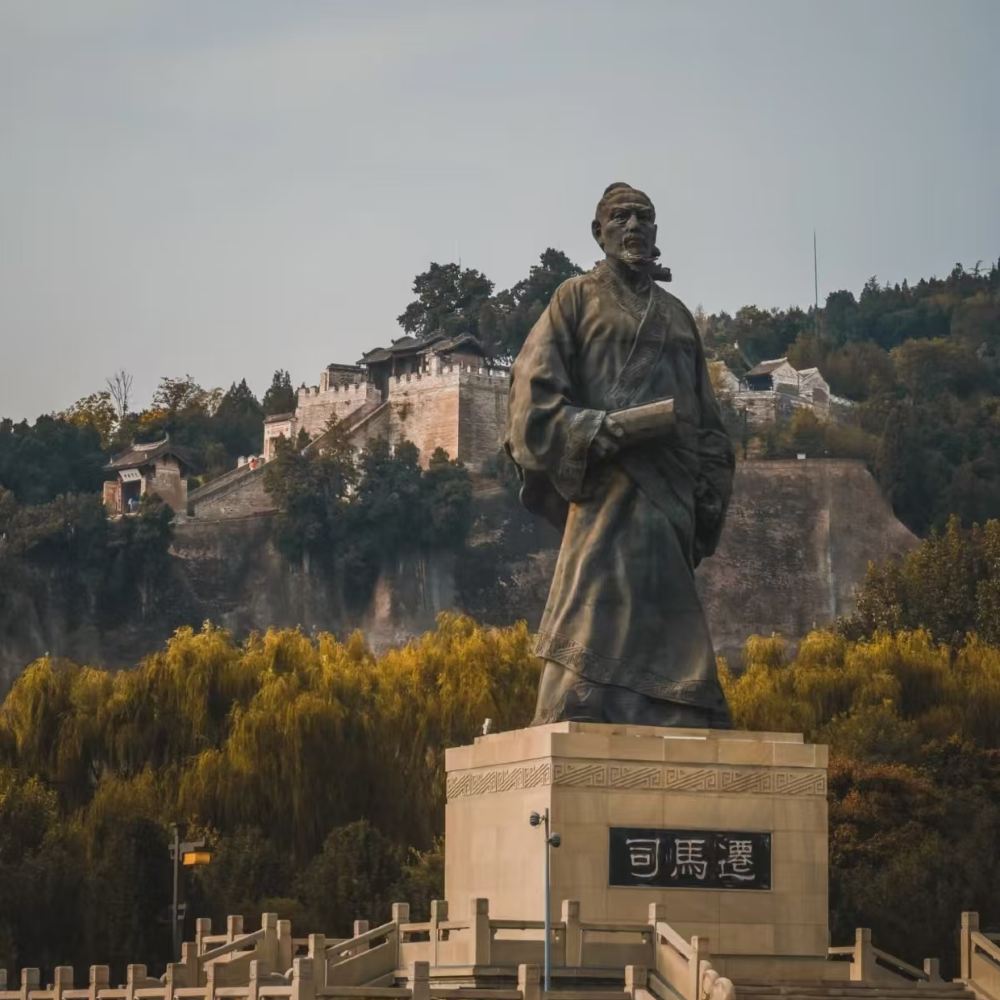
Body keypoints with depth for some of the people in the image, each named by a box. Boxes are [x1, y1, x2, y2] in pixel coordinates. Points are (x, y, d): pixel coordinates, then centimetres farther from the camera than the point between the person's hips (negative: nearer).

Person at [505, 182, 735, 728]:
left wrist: (710, 491, 10)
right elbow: (534, 387, -1)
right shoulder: (578, 297, 10)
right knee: (602, 613, -17)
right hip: (610, 482, -6)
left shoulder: (677, 315, 26)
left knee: (662, 623, 0)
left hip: (672, 490, 6)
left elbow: (706, 418, 23)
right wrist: (590, 427, -17)